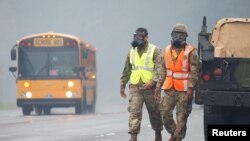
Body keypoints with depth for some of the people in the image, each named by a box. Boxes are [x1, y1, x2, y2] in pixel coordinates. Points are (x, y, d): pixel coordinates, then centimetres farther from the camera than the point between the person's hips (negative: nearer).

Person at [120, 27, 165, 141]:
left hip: (150, 87, -3)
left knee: (155, 113, 10)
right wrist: (122, 86, 20)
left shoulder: (155, 50, -3)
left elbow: (160, 69, -12)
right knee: (134, 112, -10)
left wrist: (153, 82, -25)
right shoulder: (132, 52, 14)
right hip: (135, 87, 3)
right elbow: (126, 71, 22)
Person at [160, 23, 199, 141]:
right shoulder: (167, 50, 10)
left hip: (184, 90, -5)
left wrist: (190, 89, -17)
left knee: (181, 117, -2)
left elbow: (194, 72, -9)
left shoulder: (190, 52, -6)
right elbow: (163, 69, 16)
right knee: (165, 113, -3)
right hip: (169, 89, 5)